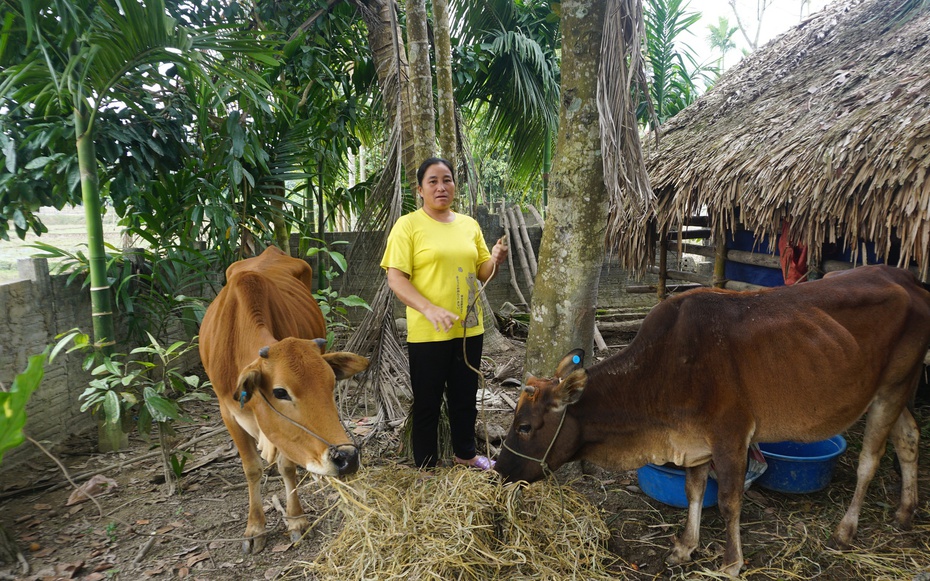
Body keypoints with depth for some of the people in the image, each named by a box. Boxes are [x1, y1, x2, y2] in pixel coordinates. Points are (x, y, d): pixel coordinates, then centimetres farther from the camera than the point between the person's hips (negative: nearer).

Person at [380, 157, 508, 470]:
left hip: (469, 328, 5)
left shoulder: (469, 224, 9)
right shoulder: (408, 225, -7)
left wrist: (495, 260, -9)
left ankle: (465, 452, 40)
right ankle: (425, 466, 26)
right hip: (427, 333, -5)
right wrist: (430, 309, -27)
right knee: (427, 403, 8)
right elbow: (395, 279, -14)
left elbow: (482, 273, 14)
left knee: (465, 397, 19)